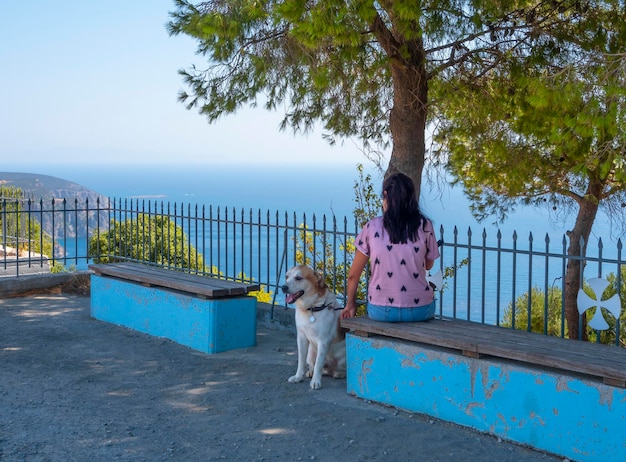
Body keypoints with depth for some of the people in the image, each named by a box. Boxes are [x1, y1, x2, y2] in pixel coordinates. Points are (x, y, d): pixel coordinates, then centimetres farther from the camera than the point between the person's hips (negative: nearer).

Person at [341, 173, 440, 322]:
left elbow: (353, 275, 1)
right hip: (420, 311, 0)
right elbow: (428, 265, 10)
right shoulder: (424, 226, -5)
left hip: (381, 311, 1)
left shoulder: (372, 227, -5)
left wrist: (350, 304, 16)